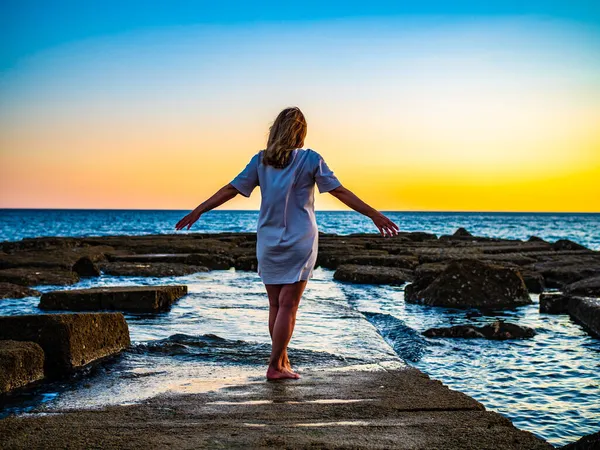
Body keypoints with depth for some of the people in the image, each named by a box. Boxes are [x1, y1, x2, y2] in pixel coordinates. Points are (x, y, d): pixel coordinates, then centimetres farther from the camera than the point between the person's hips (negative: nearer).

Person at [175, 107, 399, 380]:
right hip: (299, 243, -3)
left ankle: (283, 362, 21)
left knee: (275, 305, 12)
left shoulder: (261, 160, 3)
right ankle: (275, 366, -1)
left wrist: (197, 212, 12)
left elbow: (231, 189, 4)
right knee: (288, 306, 0)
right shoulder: (310, 159, -4)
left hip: (268, 243, 3)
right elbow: (340, 192, -6)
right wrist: (374, 215, -2)